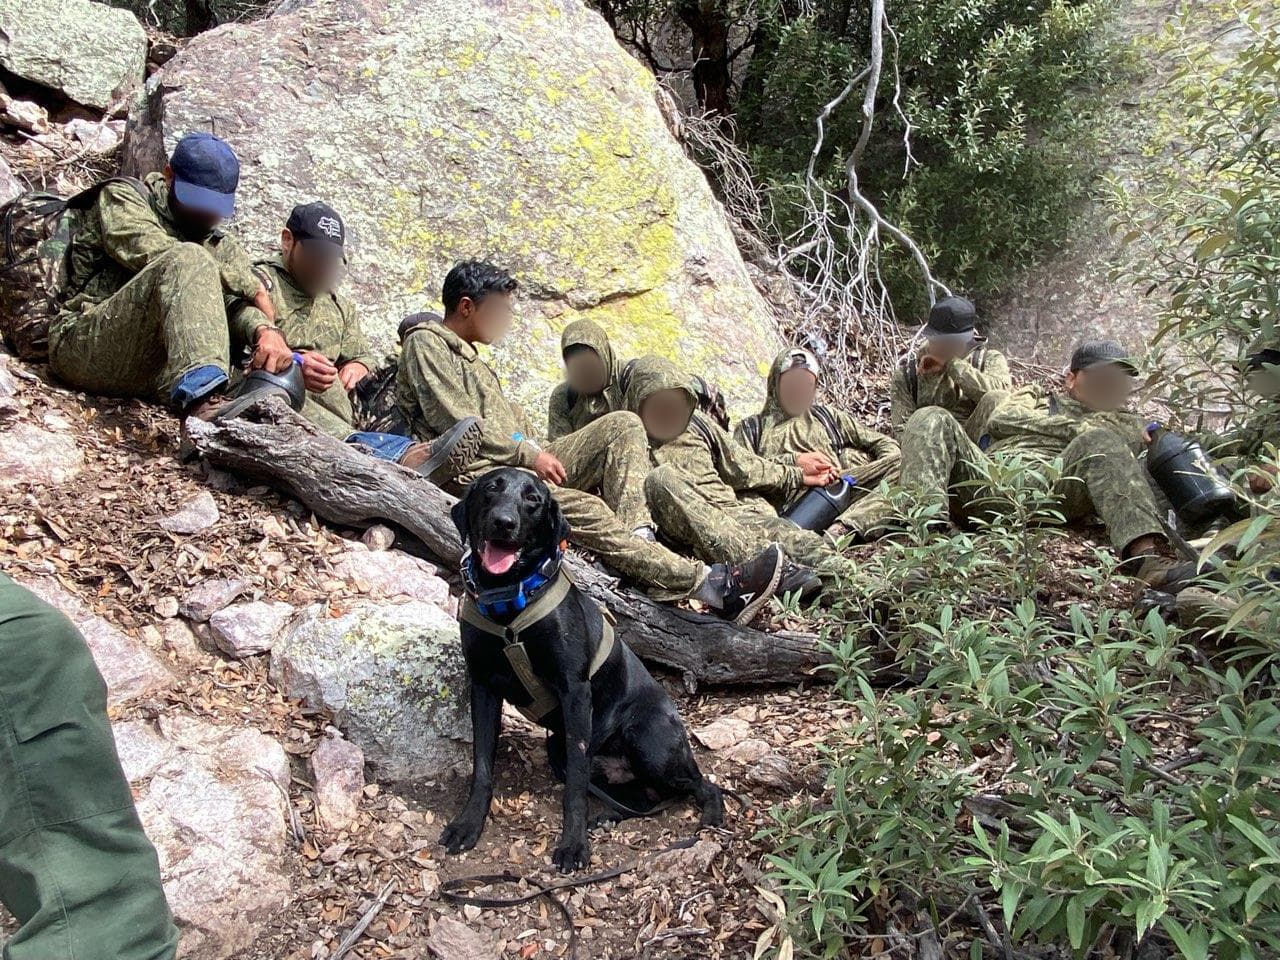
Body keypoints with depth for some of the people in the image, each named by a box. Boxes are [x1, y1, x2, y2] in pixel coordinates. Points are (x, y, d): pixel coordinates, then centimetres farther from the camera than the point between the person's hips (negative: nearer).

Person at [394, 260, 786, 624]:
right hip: (480, 474, -9)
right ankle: (713, 585, -41)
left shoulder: (468, 354, 32)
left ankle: (639, 540, -31)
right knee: (587, 511, -31)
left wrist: (537, 452, 6)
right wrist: (530, 454, -11)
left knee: (622, 424, -8)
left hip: (519, 463, 9)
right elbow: (455, 422, -11)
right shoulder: (424, 344, 3)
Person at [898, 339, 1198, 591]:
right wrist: (1079, 425, 11)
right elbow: (1000, 419, 11)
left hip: (1055, 487, -1)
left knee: (1099, 441, -29)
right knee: (932, 419, -18)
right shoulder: (1028, 398, 35)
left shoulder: (1125, 422, 33)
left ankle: (1147, 557, -52)